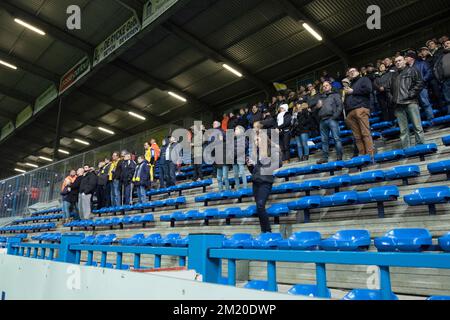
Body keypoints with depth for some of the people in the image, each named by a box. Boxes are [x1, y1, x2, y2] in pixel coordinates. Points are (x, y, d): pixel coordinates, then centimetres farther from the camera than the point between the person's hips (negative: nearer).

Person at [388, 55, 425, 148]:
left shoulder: (412, 71, 10)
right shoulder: (394, 75, 25)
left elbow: (419, 83, -1)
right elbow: (390, 89, 30)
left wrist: (410, 94, -9)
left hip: (410, 102, -4)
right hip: (398, 104, 4)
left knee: (417, 126, -6)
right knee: (403, 130, 2)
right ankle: (406, 149, 4)